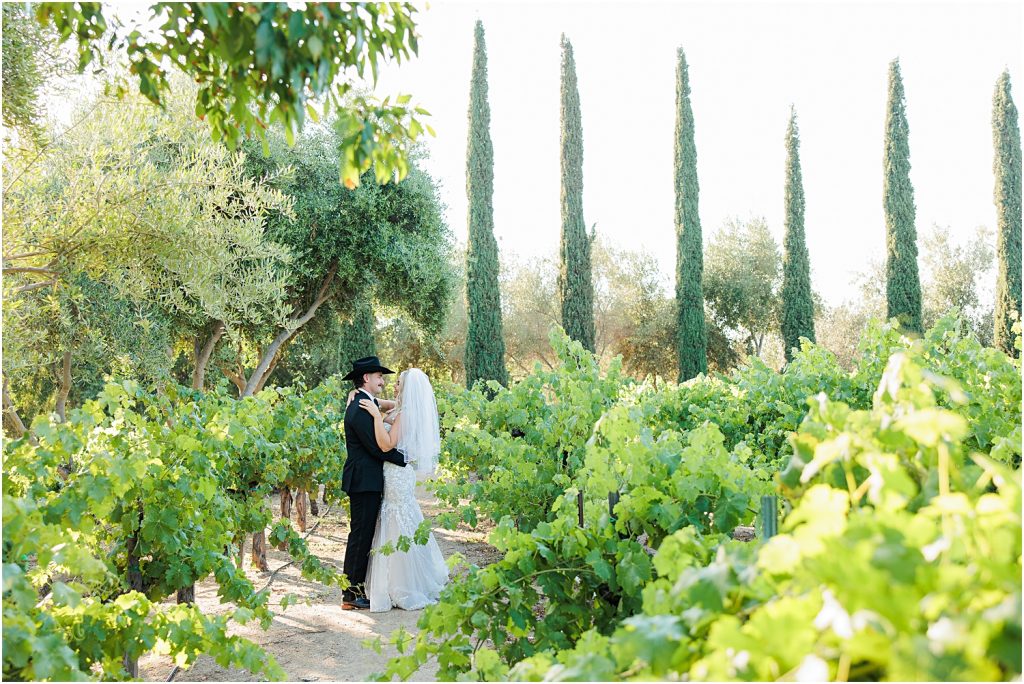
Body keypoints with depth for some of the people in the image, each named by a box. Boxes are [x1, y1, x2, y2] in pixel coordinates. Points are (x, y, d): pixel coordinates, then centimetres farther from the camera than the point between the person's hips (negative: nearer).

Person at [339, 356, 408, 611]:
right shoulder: (360, 409, -17)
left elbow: (381, 442, 17)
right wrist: (406, 461, -11)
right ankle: (351, 594, 1)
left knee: (363, 536, 12)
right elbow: (377, 447, -19)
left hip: (368, 481, 10)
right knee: (361, 535, -5)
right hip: (364, 481, -10)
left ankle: (357, 588, 18)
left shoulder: (368, 404, 16)